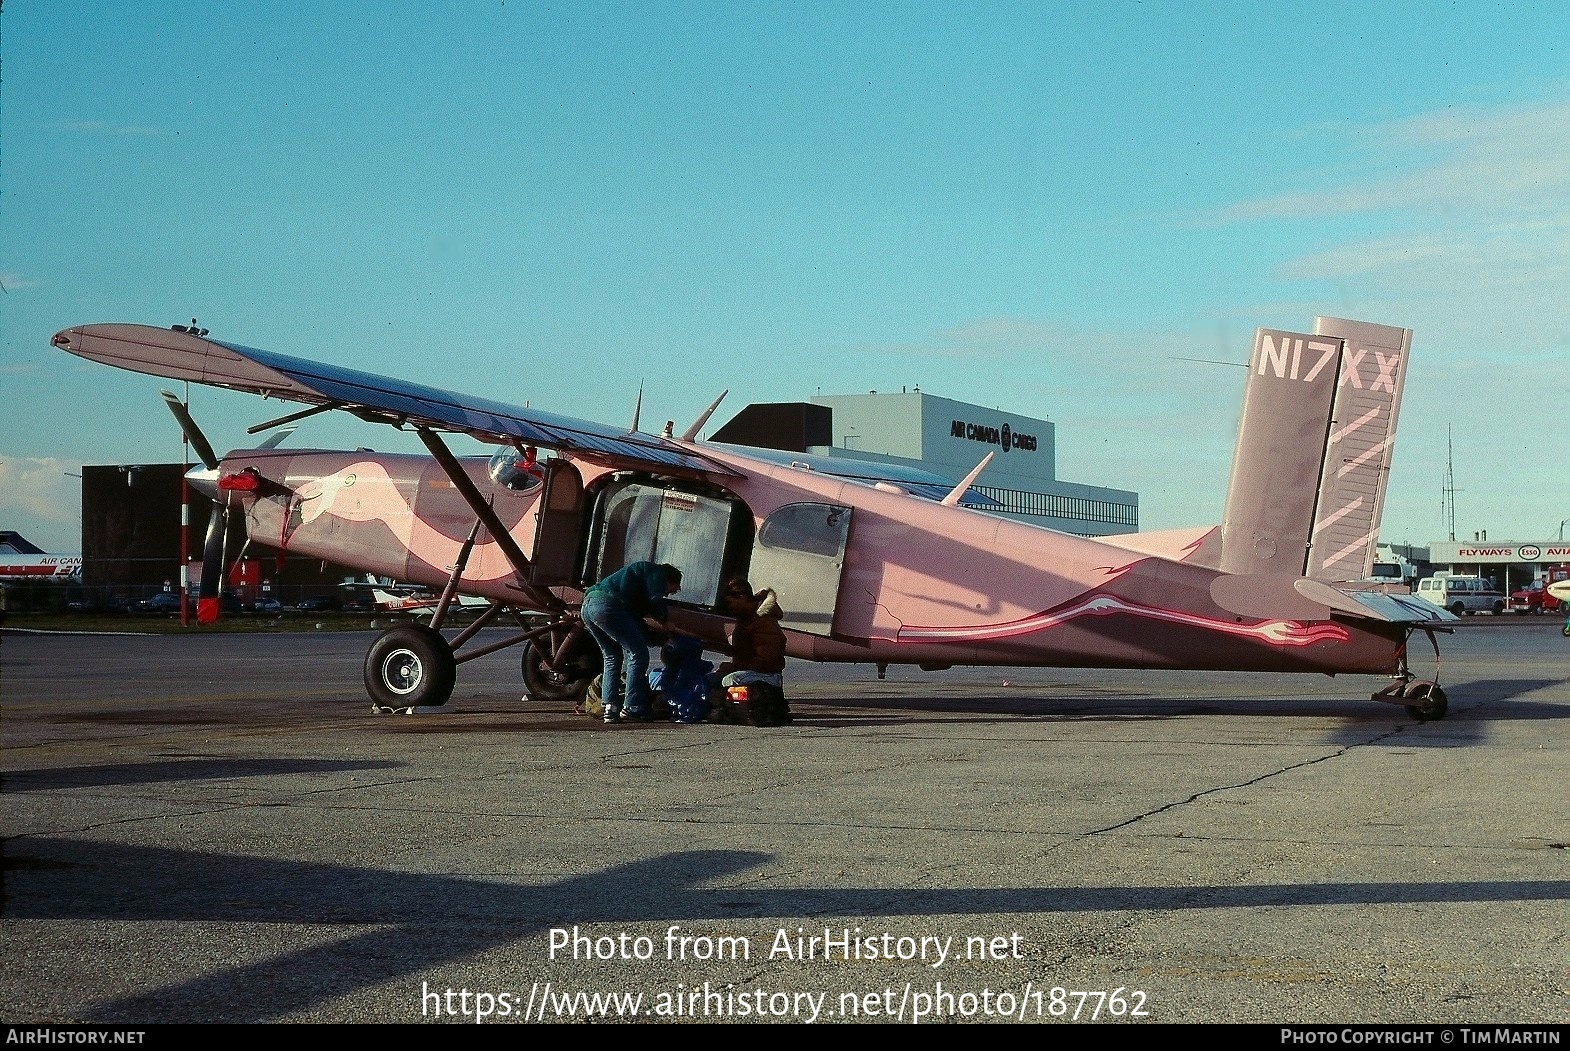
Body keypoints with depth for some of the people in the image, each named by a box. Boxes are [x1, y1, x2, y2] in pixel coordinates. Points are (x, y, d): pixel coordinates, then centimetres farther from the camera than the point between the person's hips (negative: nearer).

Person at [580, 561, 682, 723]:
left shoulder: (641, 569, 37)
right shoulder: (656, 573, 10)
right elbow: (655, 602, -4)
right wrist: (666, 614, 14)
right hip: (607, 604, -10)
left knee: (612, 657, 19)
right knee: (638, 653, -5)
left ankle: (610, 708, 10)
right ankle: (631, 707, -7)